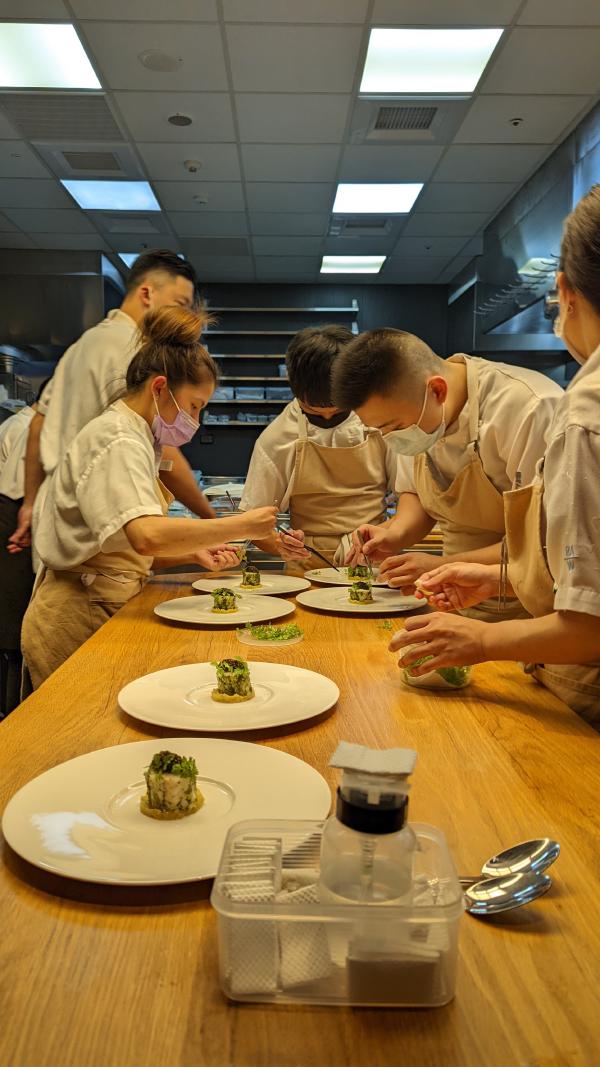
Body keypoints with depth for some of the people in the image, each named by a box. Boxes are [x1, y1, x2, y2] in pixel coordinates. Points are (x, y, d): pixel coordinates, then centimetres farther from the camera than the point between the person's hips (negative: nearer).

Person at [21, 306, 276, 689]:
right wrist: (242, 525, -25)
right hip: (81, 618, -9)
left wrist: (194, 553, 1)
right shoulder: (118, 442, -16)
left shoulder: (134, 440, 14)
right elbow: (148, 536, -35)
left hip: (104, 609, 9)